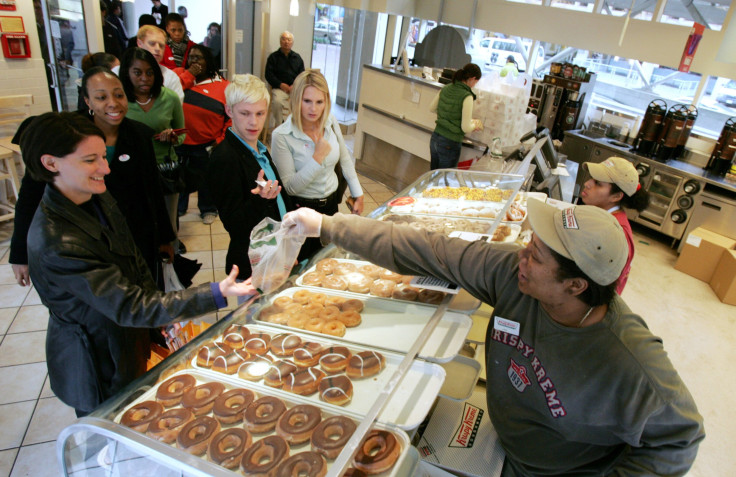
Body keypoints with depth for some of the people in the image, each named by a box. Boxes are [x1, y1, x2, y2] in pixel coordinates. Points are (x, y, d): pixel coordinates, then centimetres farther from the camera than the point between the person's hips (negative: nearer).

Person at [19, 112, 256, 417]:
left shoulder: (98, 198, -6)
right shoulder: (56, 242, -33)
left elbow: (134, 263, 6)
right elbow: (128, 307, -34)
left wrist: (163, 318, 4)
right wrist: (217, 294, -41)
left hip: (130, 338, 7)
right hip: (100, 364, -7)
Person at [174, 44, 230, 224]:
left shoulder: (223, 86, -2)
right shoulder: (179, 74, 4)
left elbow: (232, 117, -3)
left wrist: (221, 140, -8)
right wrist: (189, 74, -13)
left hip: (206, 146, -2)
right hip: (178, 142, 2)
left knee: (206, 179, 14)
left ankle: (208, 209, 36)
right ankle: (178, 208, 41)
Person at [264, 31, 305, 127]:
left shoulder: (297, 57, 19)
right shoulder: (273, 57, 12)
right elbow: (269, 75, 4)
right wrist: (281, 85, -12)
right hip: (279, 88, -2)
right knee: (277, 101, -35)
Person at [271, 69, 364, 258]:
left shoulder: (331, 123, -6)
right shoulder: (281, 136, -20)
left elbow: (345, 159, 10)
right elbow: (290, 186, -21)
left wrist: (357, 193, 11)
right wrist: (318, 158, -28)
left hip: (331, 203, 5)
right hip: (302, 209, -5)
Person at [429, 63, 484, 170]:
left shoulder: (445, 89, 2)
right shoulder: (467, 97, -18)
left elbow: (432, 108, 18)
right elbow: (466, 128, -17)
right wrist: (475, 125, 4)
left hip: (434, 138, 7)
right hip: (450, 144, -7)